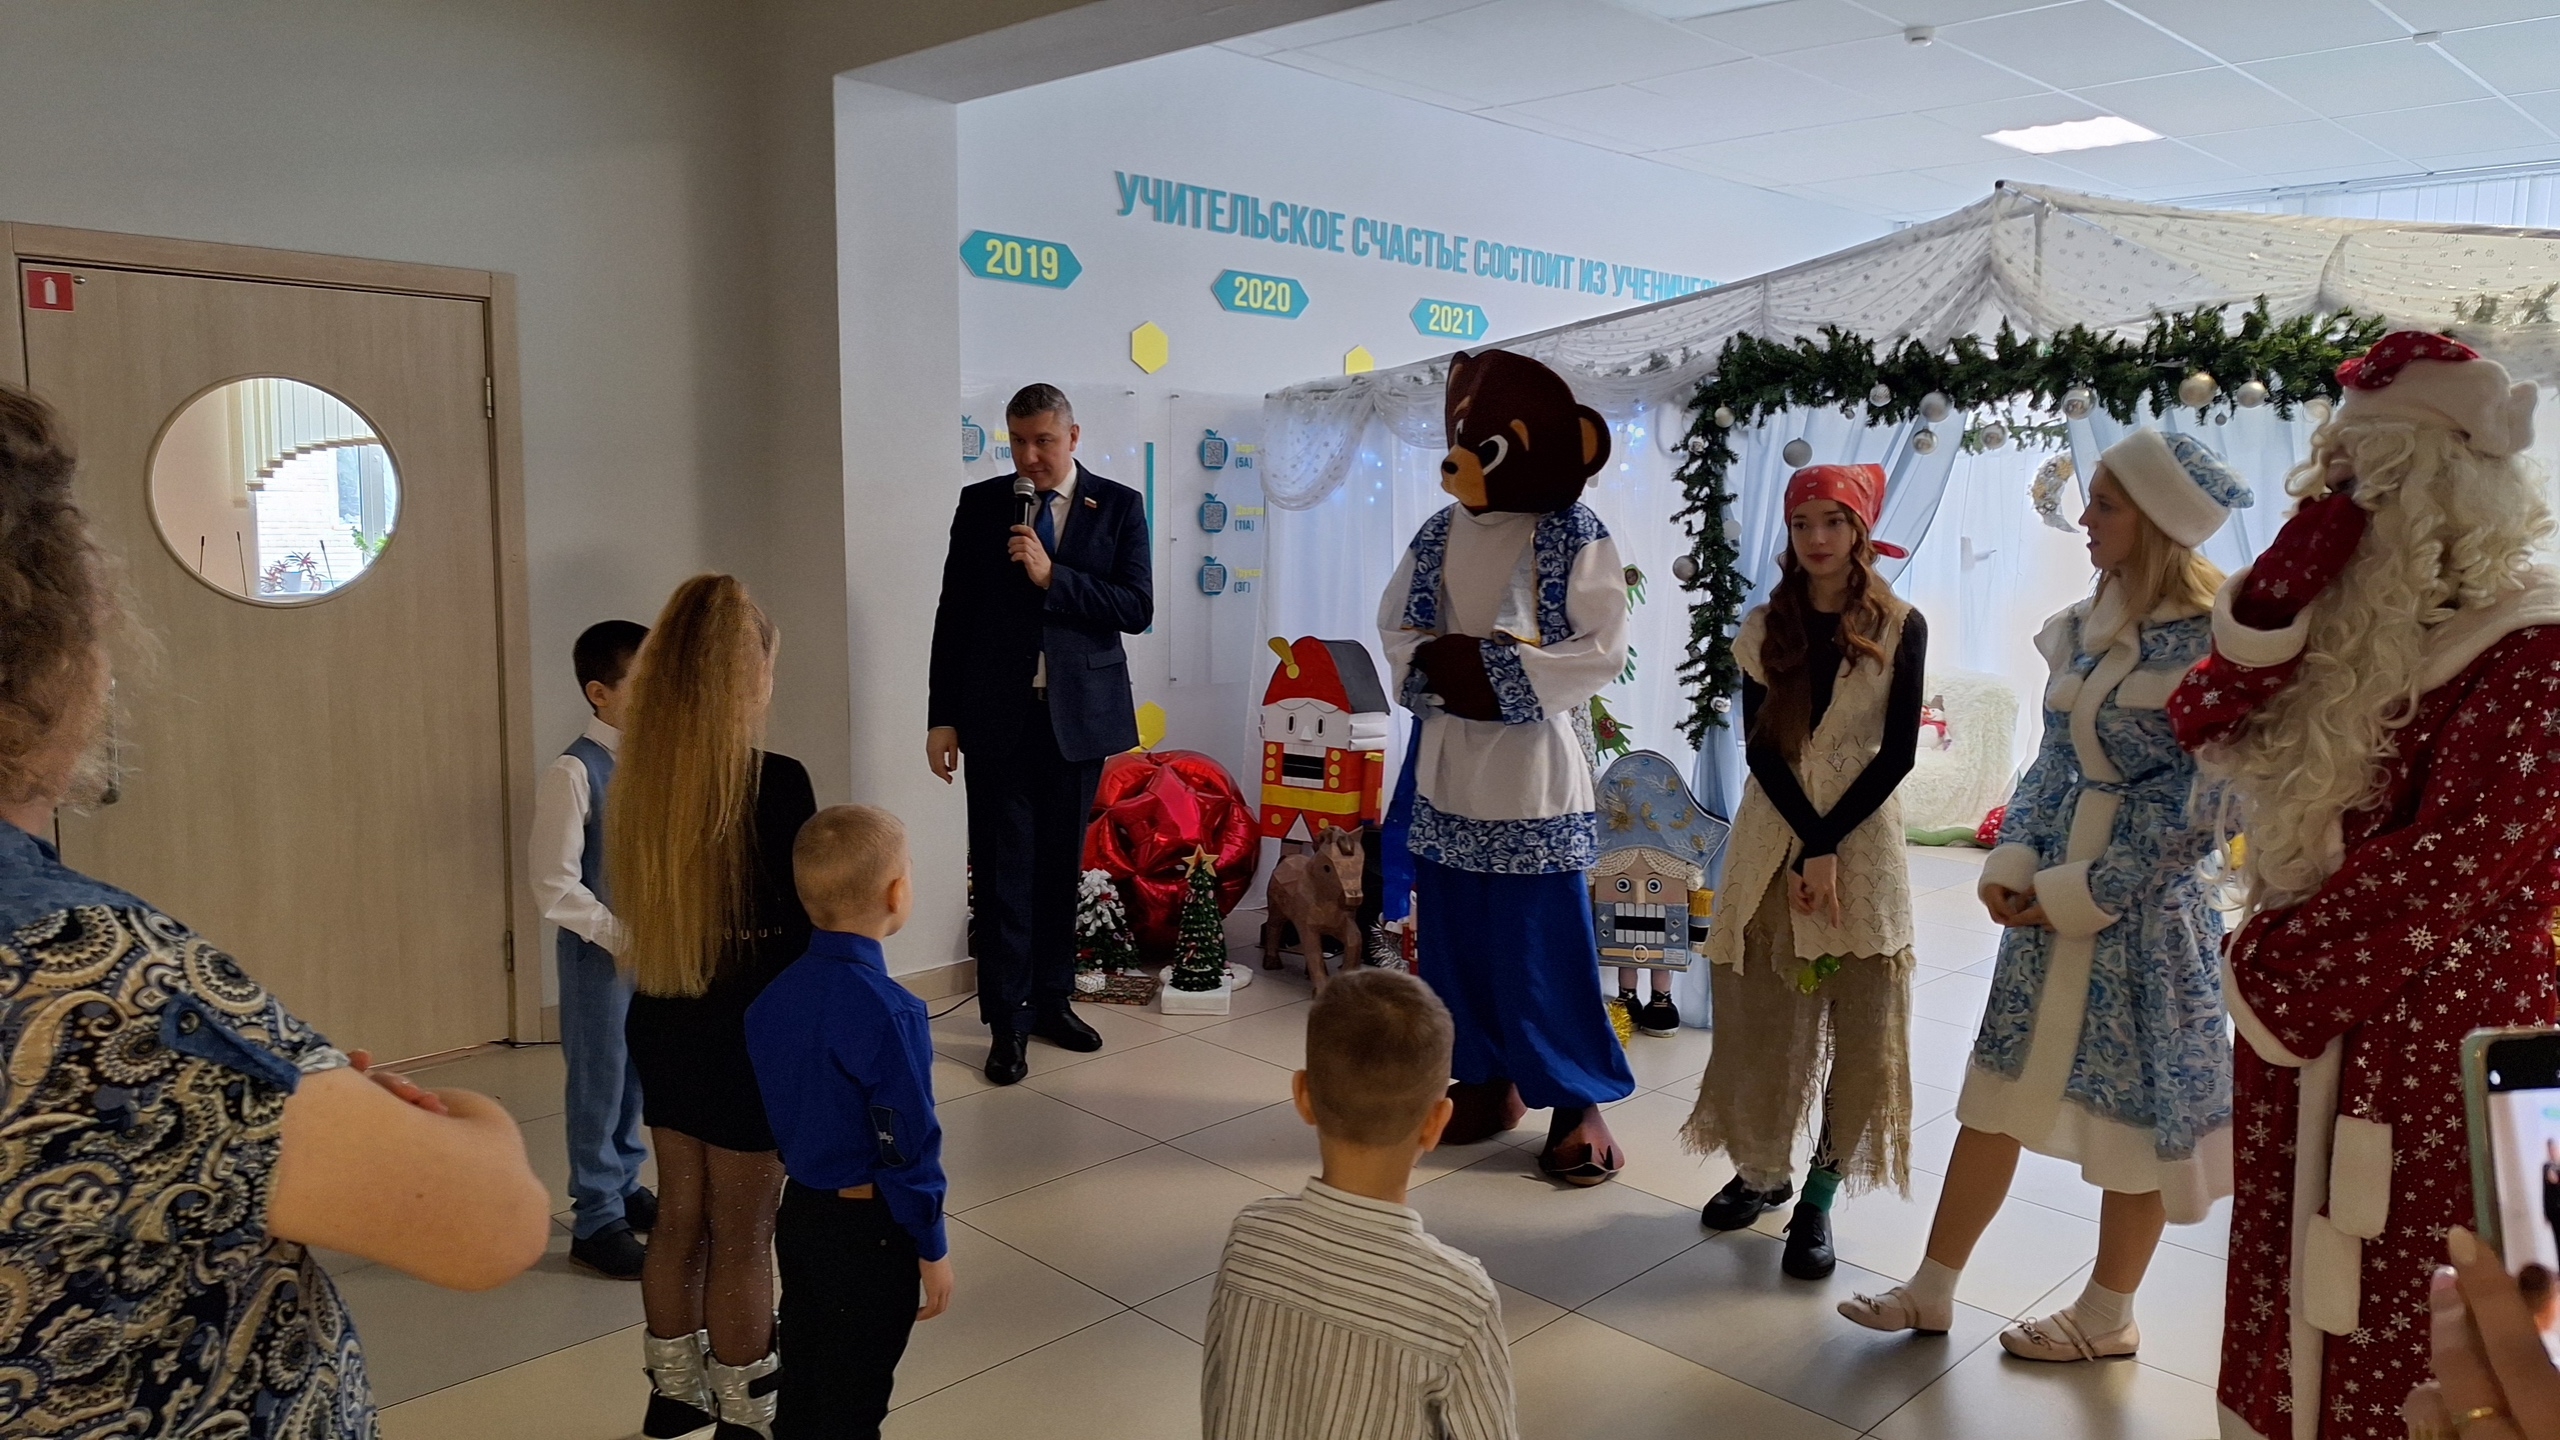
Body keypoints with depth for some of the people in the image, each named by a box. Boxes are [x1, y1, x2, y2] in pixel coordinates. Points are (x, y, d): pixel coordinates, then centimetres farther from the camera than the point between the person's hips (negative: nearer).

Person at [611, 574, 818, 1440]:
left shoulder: (639, 776, -3)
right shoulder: (774, 784, -22)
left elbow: (639, 909, 5)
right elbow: (802, 929, -16)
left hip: (659, 1025, 6)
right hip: (748, 1035, -6)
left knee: (680, 1218, 21)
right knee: (743, 1238, 10)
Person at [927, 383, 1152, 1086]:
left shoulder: (1118, 506, 2)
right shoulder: (980, 504, 4)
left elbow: (1137, 608, -6)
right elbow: (953, 614, 4)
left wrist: (1052, 576, -17)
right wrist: (941, 717, 0)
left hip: (1078, 712, 1)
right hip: (997, 713, 0)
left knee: (1061, 864, 11)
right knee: (1002, 869, 0)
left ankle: (1052, 1000, 26)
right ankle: (1007, 1022, 10)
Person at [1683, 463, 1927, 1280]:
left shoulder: (1900, 628, -1)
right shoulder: (1764, 628, 5)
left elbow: (1898, 752, -6)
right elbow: (1760, 746, -2)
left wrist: (1828, 845, -13)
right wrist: (1806, 843, -13)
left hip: (1863, 840, -2)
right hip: (1772, 838, 2)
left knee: (1859, 1026, -1)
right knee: (1760, 1018, 6)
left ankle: (1818, 1198, 8)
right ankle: (1761, 1171, 22)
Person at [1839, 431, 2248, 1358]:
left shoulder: (2210, 642, -15)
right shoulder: (2089, 625, 6)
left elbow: (2196, 803, -15)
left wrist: (2078, 895, -14)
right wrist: (2013, 863, -3)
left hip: (2143, 906, -7)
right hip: (2051, 895, 7)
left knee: (2134, 1106, 8)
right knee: (2000, 1085, 10)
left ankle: (2109, 1315, 27)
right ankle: (1933, 1289, 20)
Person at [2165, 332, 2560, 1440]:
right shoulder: (2357, 633, 9)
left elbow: (2442, 871, -21)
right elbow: (2199, 721, -3)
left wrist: (2273, 978, -12)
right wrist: (2299, 563, -12)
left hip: (2431, 1049, -7)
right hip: (2297, 1015, 7)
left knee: (2390, 1344, 5)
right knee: (2287, 1310, 18)